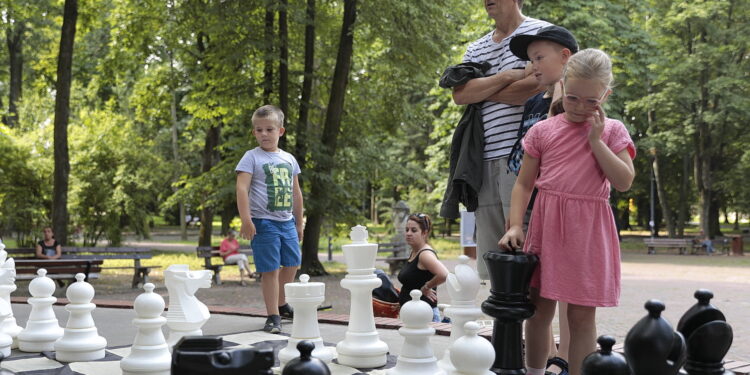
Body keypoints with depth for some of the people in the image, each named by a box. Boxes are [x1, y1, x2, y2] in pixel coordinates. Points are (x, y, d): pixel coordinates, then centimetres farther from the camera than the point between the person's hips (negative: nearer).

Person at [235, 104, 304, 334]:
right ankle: (273, 316, 4)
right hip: (264, 222, -6)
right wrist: (246, 220, -21)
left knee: (293, 263, 14)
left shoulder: (289, 159, 11)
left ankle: (281, 304, 34)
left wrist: (299, 222, 20)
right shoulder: (252, 157, -5)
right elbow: (242, 188, -13)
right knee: (270, 269, -4)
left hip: (287, 221, 6)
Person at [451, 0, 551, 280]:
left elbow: (537, 86, -12)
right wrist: (506, 77, -7)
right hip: (485, 159, 6)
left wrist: (481, 91, 0)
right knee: (490, 253, 6)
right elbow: (459, 94, 5)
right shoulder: (476, 49, 21)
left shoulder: (541, 32, 3)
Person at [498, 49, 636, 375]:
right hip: (546, 226, 2)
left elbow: (624, 182, -7)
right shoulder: (542, 131, 5)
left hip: (588, 231, -1)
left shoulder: (612, 131, 4)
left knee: (582, 316, 3)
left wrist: (596, 140, -10)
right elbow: (523, 183, 7)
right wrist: (515, 225, -4)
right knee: (540, 310, 10)